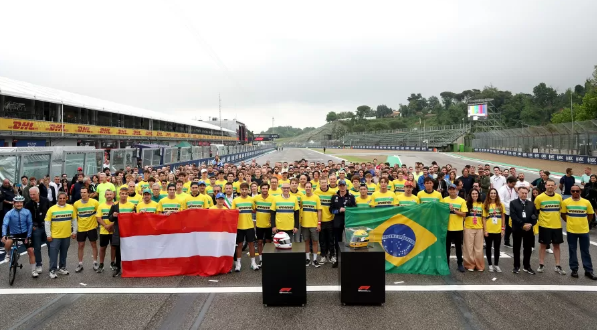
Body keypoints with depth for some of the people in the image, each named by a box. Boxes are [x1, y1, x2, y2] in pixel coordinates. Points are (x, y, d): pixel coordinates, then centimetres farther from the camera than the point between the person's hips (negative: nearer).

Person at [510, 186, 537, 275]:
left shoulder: (531, 204, 12)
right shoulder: (513, 203, 0)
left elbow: (535, 217, 6)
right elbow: (513, 216, -11)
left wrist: (530, 225, -11)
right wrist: (523, 225, -18)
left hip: (529, 229, 3)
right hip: (517, 229, -3)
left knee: (528, 249, 7)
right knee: (517, 248, 6)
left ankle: (527, 266, 19)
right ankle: (516, 266, 15)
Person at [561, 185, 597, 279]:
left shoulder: (586, 202, -4)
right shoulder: (565, 202, -6)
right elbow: (563, 214, 7)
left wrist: (584, 223, 10)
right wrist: (570, 222, 7)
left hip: (584, 230, 1)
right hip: (571, 230, 0)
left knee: (585, 251, 9)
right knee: (572, 251, 8)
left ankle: (588, 271, 17)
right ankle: (574, 270, 19)